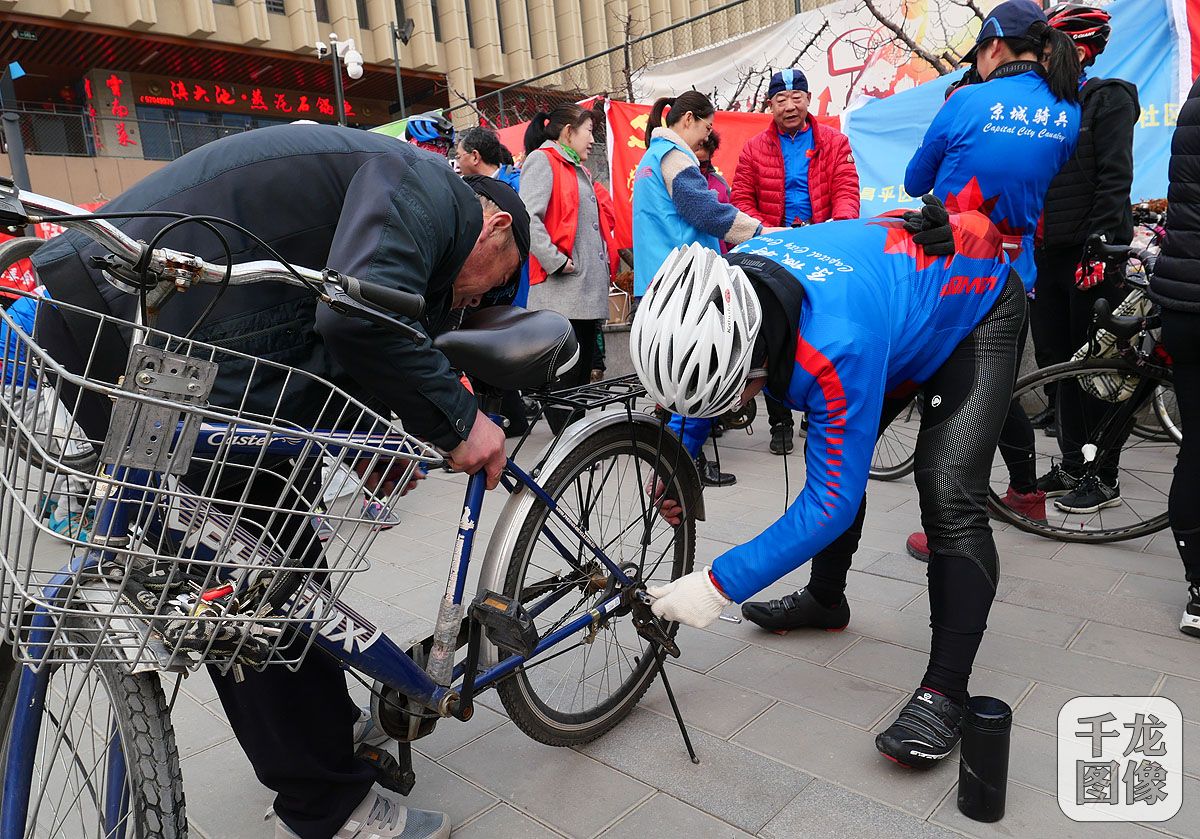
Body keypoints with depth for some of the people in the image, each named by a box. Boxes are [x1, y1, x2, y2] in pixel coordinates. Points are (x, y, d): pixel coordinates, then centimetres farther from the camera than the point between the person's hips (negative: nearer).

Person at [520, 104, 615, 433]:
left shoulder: (577, 169, 25)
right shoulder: (542, 160, -3)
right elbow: (528, 218, -17)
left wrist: (605, 262, 19)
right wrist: (556, 261, -18)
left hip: (589, 291, 9)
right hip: (561, 292, -9)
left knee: (582, 373, 11)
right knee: (563, 377, -8)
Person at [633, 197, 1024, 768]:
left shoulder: (837, 344, -46)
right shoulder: (726, 288, -24)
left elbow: (832, 503, -36)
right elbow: (698, 377, 0)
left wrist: (719, 586, -34)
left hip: (974, 308, -7)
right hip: (904, 285, 7)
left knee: (948, 496, -21)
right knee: (833, 457, 9)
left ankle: (944, 691, -9)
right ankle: (825, 600, 30)